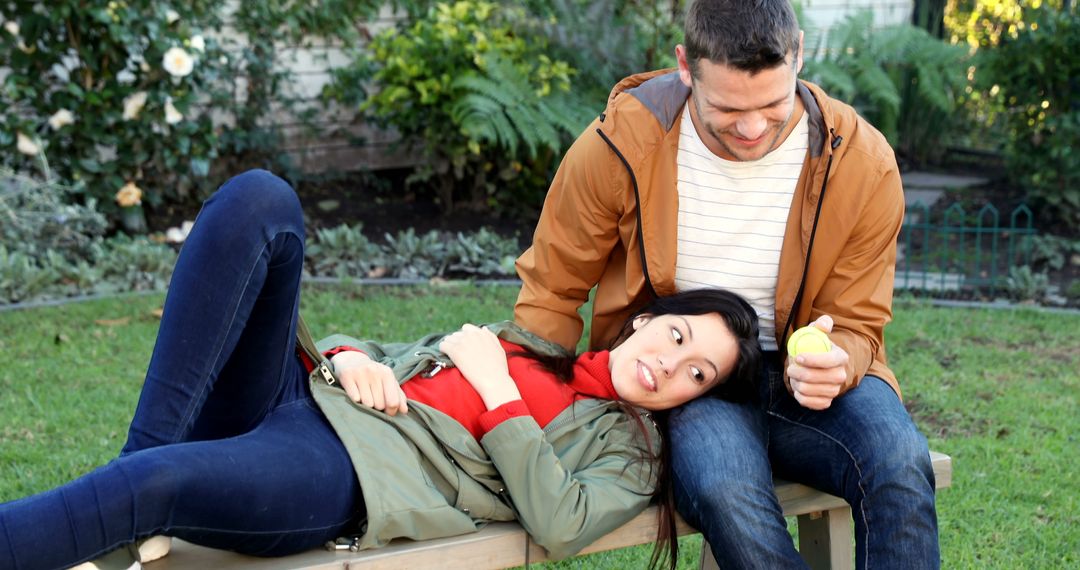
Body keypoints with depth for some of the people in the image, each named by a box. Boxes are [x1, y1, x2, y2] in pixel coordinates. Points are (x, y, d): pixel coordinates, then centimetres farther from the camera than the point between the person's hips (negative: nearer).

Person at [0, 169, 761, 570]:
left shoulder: (628, 449, 12)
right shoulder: (536, 337, 27)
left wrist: (499, 391, -7)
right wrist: (349, 357, 1)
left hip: (342, 475, -6)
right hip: (302, 394, 6)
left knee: (148, 487, -38)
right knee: (259, 198, -19)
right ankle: (145, 452, -24)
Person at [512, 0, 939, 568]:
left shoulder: (862, 161, -9)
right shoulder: (619, 144, -11)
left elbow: (855, 325, 2)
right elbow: (551, 292, 3)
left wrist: (832, 365, -23)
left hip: (801, 376, 2)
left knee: (901, 466, -32)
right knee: (727, 494, -36)